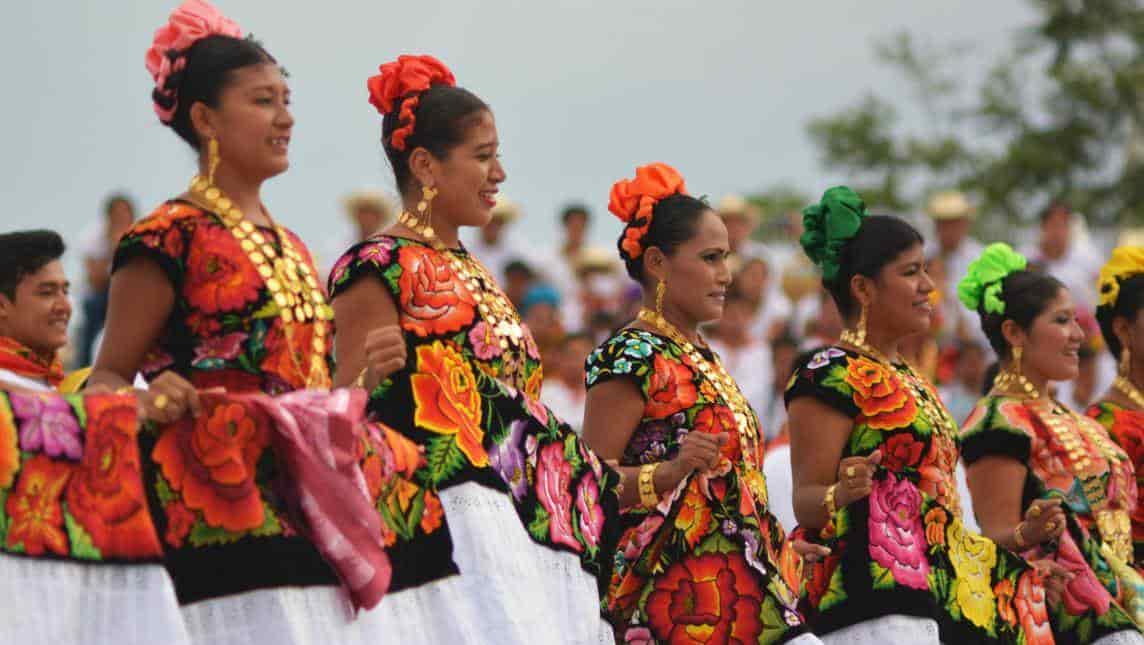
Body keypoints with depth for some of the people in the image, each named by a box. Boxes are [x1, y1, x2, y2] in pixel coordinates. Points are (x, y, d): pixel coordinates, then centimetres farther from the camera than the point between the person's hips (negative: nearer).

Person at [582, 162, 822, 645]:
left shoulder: (699, 358, 19)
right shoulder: (629, 358, -8)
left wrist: (778, 543, 26)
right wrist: (670, 471, -28)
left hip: (739, 594, 9)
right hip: (670, 596, -9)